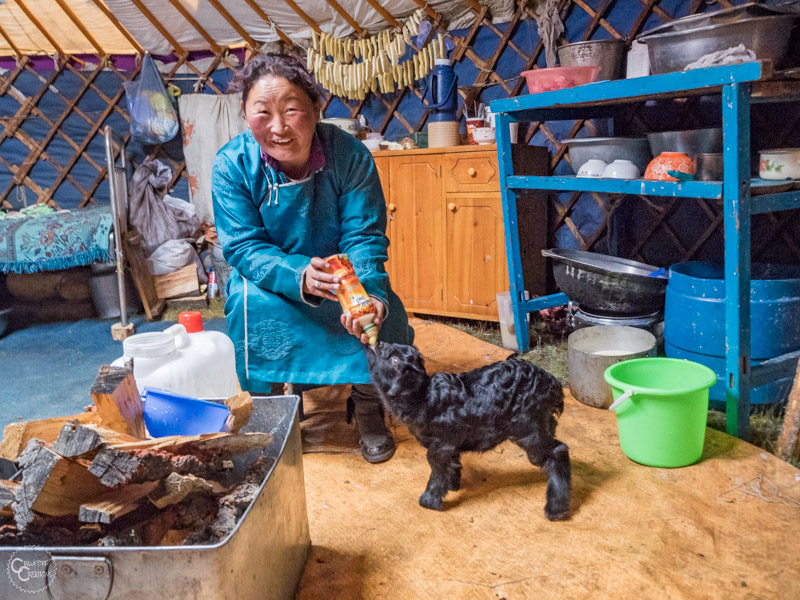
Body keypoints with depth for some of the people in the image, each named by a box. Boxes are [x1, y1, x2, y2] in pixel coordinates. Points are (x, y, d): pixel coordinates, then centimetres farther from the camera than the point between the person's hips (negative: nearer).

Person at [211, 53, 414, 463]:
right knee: (251, 303, -32)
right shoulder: (231, 165, -21)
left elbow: (364, 236, -21)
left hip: (341, 272, 1)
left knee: (381, 308, -27)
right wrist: (299, 277, -44)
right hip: (269, 276, 0)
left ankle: (368, 406, 1)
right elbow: (244, 247, -23)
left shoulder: (349, 155, -21)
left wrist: (368, 292, -43)